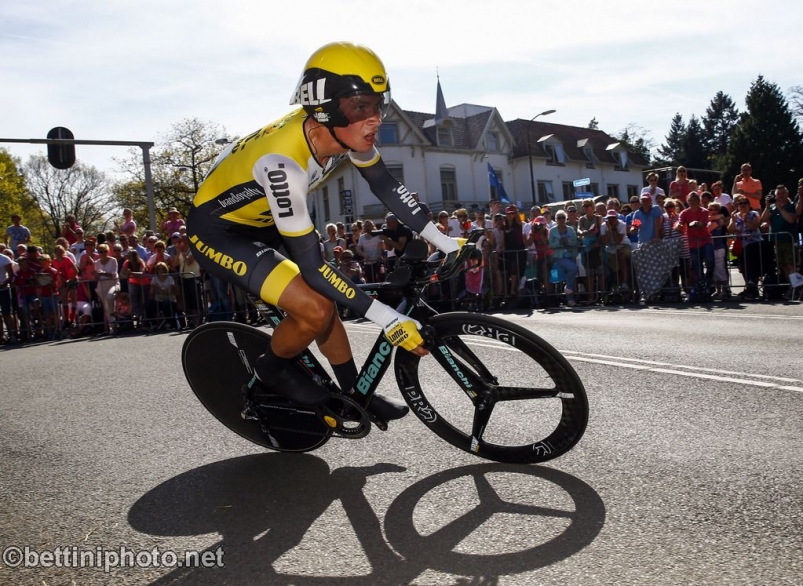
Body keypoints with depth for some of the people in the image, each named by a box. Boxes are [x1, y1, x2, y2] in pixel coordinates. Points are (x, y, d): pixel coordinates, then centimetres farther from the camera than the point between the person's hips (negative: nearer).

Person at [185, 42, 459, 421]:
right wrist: (389, 320, -34)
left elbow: (386, 187, -2)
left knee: (324, 300, 8)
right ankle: (270, 373, 10)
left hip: (260, 220, 8)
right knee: (314, 311, -20)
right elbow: (311, 265, -35)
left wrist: (447, 244, -5)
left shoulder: (346, 131, -18)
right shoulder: (282, 162, -39)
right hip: (216, 230, -7)